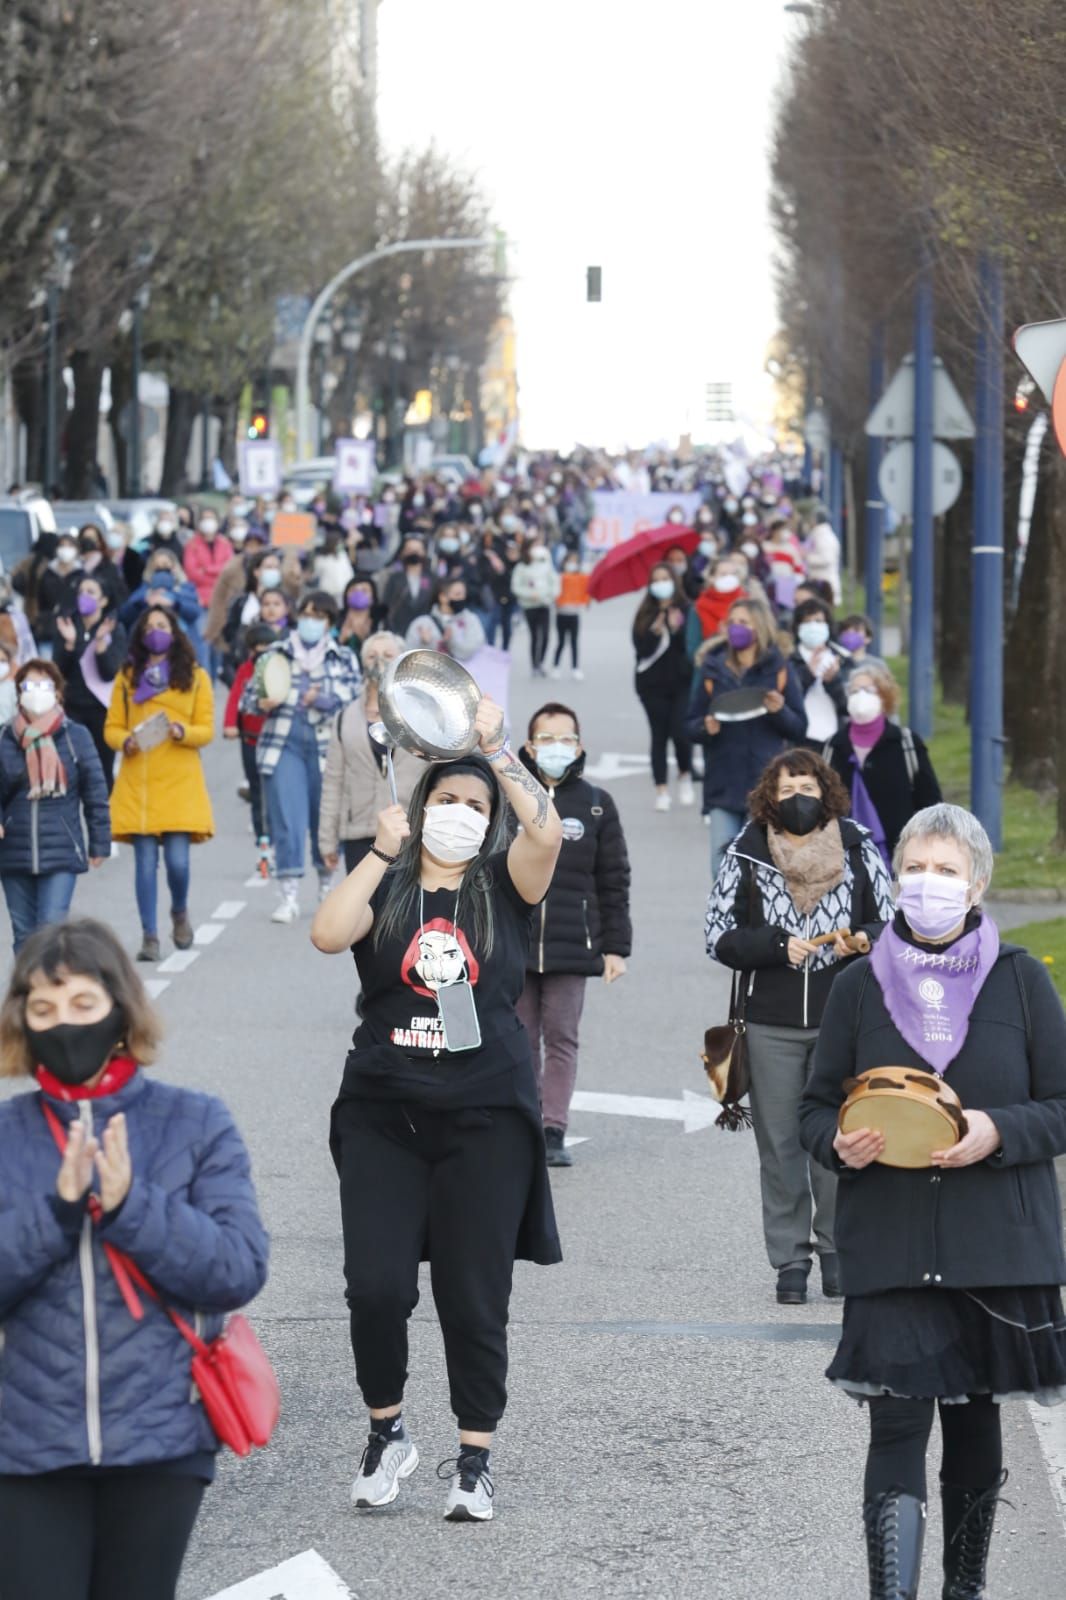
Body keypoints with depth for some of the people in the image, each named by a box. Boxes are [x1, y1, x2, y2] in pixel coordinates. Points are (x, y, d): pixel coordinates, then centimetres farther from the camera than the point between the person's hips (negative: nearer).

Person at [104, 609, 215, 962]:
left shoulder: (194, 677, 9)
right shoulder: (127, 677, 11)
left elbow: (207, 730, 5)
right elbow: (112, 728, 9)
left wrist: (181, 732, -15)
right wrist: (126, 741, -12)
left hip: (180, 783, -1)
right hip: (137, 783, 1)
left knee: (177, 859, -8)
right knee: (145, 862, -3)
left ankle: (180, 912, 22)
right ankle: (149, 936, 3)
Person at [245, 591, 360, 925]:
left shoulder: (342, 658, 11)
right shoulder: (277, 654, 10)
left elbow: (354, 701, 2)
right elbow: (249, 695, 11)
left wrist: (321, 700, -15)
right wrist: (262, 704, -11)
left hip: (327, 746, 1)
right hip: (283, 746, -1)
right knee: (286, 816, -11)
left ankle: (327, 887, 29)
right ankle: (288, 894, -12)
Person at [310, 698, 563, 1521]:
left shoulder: (503, 884, 5)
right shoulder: (385, 888, 6)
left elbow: (547, 831, -15)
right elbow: (327, 935, -14)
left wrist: (496, 745, -17)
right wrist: (383, 852, -14)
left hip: (486, 1119, 0)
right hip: (383, 1113, 0)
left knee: (475, 1296, 1)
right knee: (376, 1285, -8)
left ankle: (475, 1461, 11)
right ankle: (387, 1431, 15)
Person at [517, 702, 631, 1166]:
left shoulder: (596, 805, 7)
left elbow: (614, 882, 9)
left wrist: (616, 948, 4)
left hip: (571, 945, 0)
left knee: (561, 1037, -1)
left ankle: (554, 1132, 0)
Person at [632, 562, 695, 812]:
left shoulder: (686, 611, -2)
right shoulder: (645, 614, 4)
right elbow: (641, 647, -4)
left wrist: (677, 630, -23)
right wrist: (655, 632, -20)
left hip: (682, 682, -2)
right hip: (653, 683, 2)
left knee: (680, 733, -11)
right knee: (659, 735, 5)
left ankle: (685, 775, 17)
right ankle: (661, 790, 9)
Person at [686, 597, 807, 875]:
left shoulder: (778, 669, 5)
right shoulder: (712, 669, 8)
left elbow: (799, 728, 6)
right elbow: (690, 727, 11)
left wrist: (779, 711, -14)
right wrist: (706, 728, -12)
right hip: (722, 786, 1)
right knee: (723, 865, -6)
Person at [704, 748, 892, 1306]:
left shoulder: (858, 850, 6)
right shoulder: (745, 856, 3)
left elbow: (889, 923, 10)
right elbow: (719, 935, 2)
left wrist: (859, 942, -12)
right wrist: (778, 946, -13)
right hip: (771, 1024, 0)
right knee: (779, 1143, 2)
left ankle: (837, 1248, 11)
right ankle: (790, 1259, 9)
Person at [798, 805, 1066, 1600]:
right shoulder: (861, 985, 4)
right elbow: (817, 1106, 10)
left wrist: (997, 1133, -16)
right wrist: (839, 1143, -12)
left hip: (998, 1242, 1)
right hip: (889, 1249, 0)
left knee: (975, 1420, 12)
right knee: (898, 1423, -11)